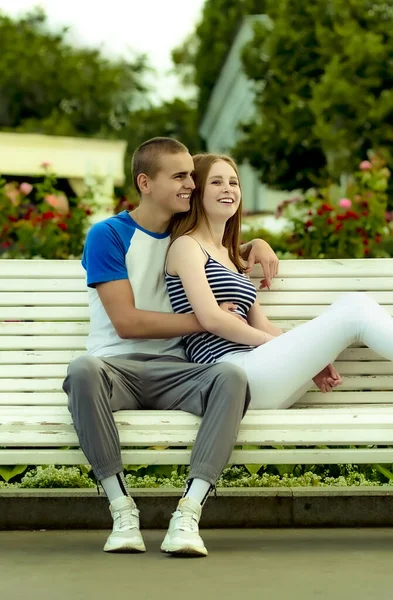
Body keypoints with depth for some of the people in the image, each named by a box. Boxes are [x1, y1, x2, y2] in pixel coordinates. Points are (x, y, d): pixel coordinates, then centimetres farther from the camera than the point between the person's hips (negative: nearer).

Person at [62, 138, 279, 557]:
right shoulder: (108, 235, 1)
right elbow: (126, 321, -8)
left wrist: (257, 245, 16)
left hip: (172, 371, 4)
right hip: (117, 366, -3)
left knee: (232, 377, -31)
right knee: (83, 370, -41)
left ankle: (188, 514, -37)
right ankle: (122, 508, -32)